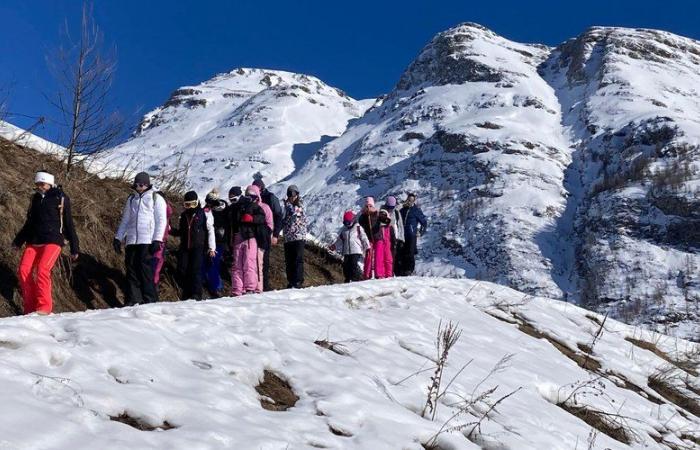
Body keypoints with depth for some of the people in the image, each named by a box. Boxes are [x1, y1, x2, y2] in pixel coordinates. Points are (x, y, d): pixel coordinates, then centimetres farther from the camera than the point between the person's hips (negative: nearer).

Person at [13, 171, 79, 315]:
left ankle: (44, 307, -19)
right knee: (23, 271, -11)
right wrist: (18, 241, 24)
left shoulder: (61, 198, 1)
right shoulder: (35, 198, 15)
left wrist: (74, 248, 1)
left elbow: (68, 224, 3)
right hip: (33, 242, 5)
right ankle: (30, 308, -3)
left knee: (42, 270, -24)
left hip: (52, 241, -5)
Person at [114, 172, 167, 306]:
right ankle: (132, 301, 5)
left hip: (148, 242, -5)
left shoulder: (156, 198, 4)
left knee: (147, 271, -10)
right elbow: (125, 220, 25)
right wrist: (118, 238, 17)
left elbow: (161, 220, -3)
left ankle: (150, 301, -7)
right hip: (132, 241, 5)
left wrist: (157, 240, -12)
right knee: (132, 271, 2)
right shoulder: (131, 199, 20)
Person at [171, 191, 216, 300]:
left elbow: (210, 231, 0)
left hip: (198, 247, -5)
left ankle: (196, 294, -8)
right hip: (184, 247, 5)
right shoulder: (183, 215, 18)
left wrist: (211, 248, -6)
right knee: (182, 270, -2)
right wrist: (171, 230, 6)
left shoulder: (204, 213, 2)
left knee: (195, 270, -11)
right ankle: (187, 293, 9)